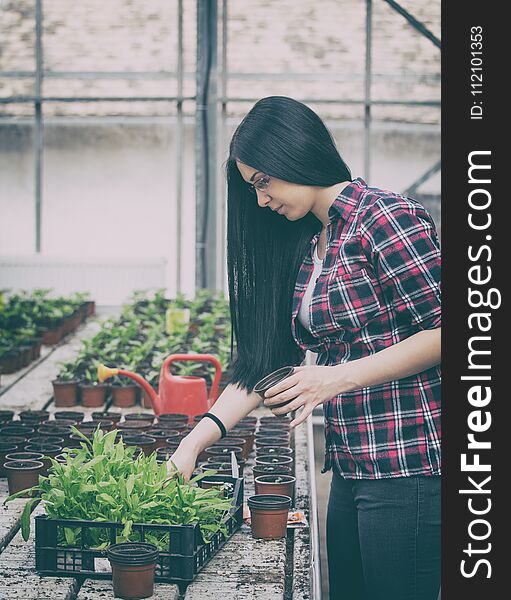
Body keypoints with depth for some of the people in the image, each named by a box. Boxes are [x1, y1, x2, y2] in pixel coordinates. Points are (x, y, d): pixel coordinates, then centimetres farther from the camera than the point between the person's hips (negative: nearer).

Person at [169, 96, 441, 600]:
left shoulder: (386, 218, -12)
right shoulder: (305, 246, 14)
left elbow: (442, 331, -16)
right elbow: (269, 355, 14)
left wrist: (340, 376, -18)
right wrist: (195, 441, 6)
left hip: (407, 466, -8)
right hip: (351, 470, 8)